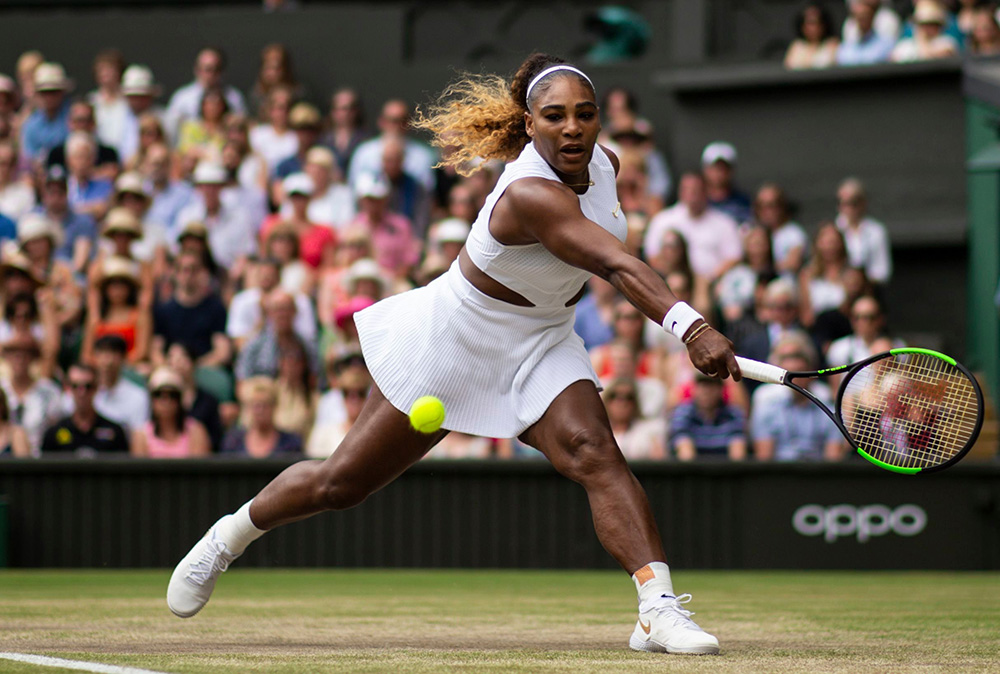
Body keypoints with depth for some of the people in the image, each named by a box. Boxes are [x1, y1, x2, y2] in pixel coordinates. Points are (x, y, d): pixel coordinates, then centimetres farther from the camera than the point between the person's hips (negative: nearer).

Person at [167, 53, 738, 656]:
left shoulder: (602, 161, -8)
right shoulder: (531, 194, -35)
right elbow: (618, 265, -49)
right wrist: (690, 326, -58)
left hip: (541, 345, 6)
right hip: (455, 336, -6)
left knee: (595, 452, -23)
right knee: (343, 483, 8)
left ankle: (659, 611, -32)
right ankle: (230, 535, 35)